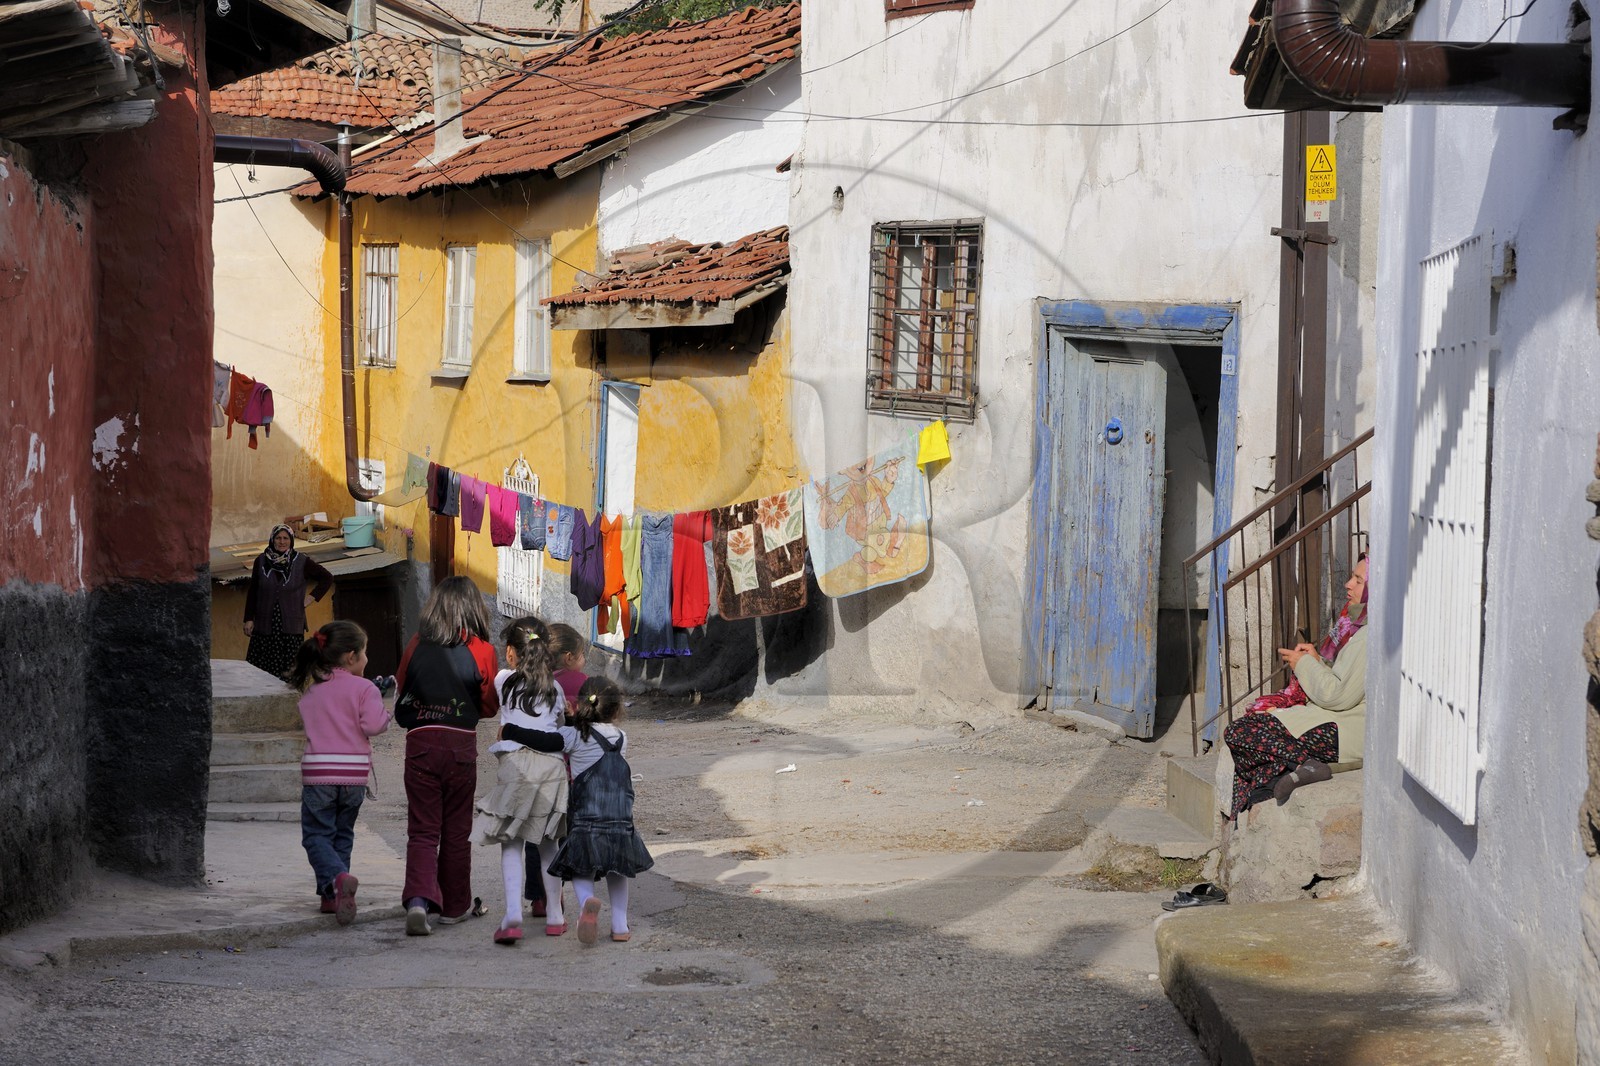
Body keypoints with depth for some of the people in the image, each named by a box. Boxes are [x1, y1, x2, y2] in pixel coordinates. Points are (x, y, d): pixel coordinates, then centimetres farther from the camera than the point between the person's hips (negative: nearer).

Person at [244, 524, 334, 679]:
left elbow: (327, 578, 9)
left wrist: (312, 597, 0)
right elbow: (252, 592, 8)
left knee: (290, 671, -4)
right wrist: (248, 619, 4)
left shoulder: (302, 563, -2)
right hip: (265, 624, 1)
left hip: (291, 626, -1)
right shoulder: (261, 561, 3)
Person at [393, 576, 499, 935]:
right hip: (461, 744, 0)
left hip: (420, 743, 0)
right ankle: (455, 906, 23)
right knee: (456, 829, 13)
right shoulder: (482, 651, -5)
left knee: (422, 828, 2)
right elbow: (490, 706, 3)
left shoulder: (417, 646, -1)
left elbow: (400, 693, 10)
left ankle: (418, 899, -18)